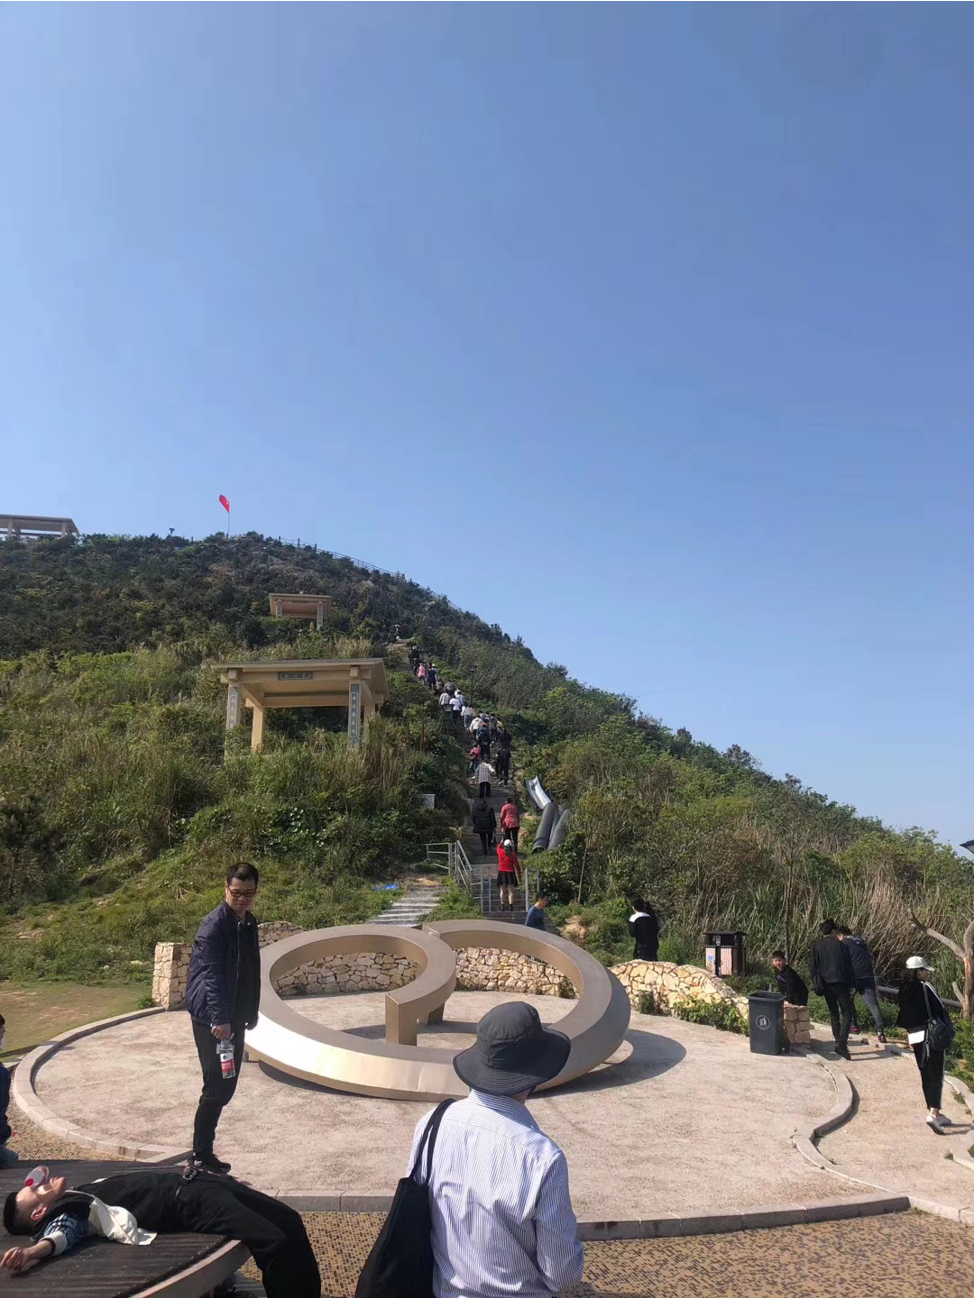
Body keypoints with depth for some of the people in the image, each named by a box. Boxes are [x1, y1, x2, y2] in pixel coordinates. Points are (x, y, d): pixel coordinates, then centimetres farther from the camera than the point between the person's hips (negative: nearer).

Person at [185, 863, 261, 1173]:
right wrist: (220, 1020, -29)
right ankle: (201, 1157, 8)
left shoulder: (249, 923, 10)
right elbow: (213, 975, -24)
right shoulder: (215, 925, -17)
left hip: (234, 1017, 8)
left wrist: (251, 1011, 18)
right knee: (217, 1088, -4)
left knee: (225, 1087, 13)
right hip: (213, 1019, -8)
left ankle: (204, 1153, 24)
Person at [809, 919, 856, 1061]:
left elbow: (812, 967, 4)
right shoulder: (840, 945, -3)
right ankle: (842, 1043, -14)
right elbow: (848, 966, -3)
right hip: (840, 982, -3)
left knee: (833, 1013, 16)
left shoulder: (816, 946, 6)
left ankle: (839, 1043, 15)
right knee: (847, 1013, 1)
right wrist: (852, 985, 1)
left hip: (825, 984, 4)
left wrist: (816, 983, 9)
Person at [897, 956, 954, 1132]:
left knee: (926, 1076, 14)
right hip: (932, 1036, -6)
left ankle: (935, 1113, 21)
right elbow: (940, 1010, -12)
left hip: (915, 1037, 6)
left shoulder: (903, 991, 9)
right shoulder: (925, 988, -12)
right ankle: (934, 1114, -16)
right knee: (936, 1076, -5)